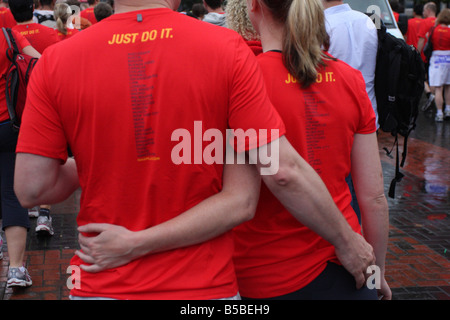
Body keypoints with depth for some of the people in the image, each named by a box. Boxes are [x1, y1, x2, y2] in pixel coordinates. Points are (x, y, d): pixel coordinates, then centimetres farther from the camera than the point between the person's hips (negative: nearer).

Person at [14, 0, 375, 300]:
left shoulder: (55, 61, -8)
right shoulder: (227, 48, -12)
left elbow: (31, 189, -7)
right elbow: (284, 171, -14)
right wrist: (348, 243, 0)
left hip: (99, 286, 2)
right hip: (204, 286, -1)